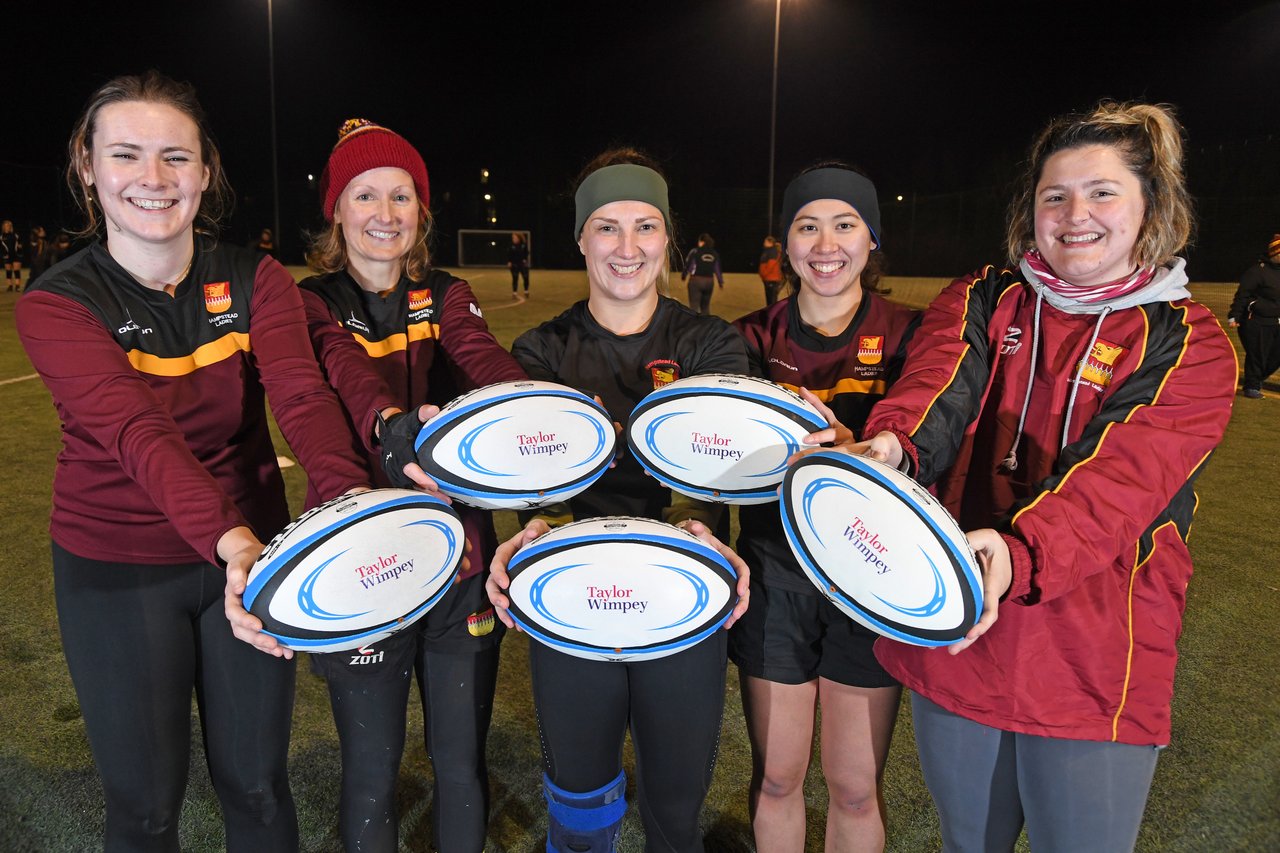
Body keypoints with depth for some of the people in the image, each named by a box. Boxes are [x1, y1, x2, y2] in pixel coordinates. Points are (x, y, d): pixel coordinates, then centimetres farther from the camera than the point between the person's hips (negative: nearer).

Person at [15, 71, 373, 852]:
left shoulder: (256, 282, -5)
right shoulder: (56, 305, -12)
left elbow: (302, 396, -22)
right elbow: (139, 433, -28)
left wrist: (351, 499, -41)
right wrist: (227, 538, -45)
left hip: (252, 548, 2)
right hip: (117, 572, -1)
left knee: (257, 784, 14)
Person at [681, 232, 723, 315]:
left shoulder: (695, 251, -5)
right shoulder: (715, 254, 7)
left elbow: (687, 265, -2)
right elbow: (718, 269, 7)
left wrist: (683, 276, 14)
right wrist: (721, 282, 14)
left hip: (696, 280, -4)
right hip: (709, 281, 4)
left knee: (694, 306, -3)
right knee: (705, 306, 16)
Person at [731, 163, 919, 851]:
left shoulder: (906, 336, -4)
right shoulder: (755, 339, 2)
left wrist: (843, 441, -32)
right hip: (774, 573, 2)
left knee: (856, 789, 10)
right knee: (776, 776, 13)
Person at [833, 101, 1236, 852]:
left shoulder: (1189, 344, -3)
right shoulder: (982, 302, 5)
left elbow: (1119, 474, -20)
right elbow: (938, 384, -16)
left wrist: (1019, 551, -39)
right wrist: (890, 446, -39)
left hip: (1094, 667, -2)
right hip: (951, 636, 3)